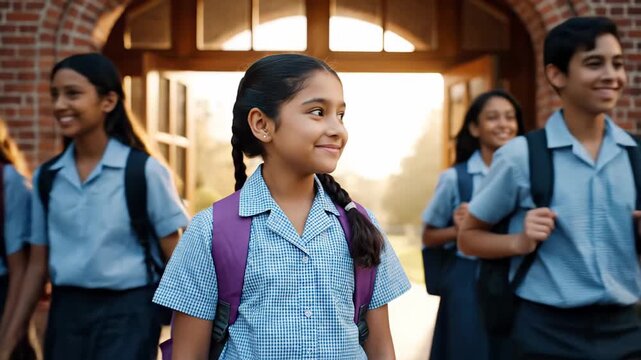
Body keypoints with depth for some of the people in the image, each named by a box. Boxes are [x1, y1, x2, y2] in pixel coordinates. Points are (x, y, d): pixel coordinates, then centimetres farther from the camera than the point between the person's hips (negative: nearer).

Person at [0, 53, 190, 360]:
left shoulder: (145, 172, -9)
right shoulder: (46, 177, 4)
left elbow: (175, 258, -6)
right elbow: (38, 263, 9)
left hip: (128, 310, -4)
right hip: (66, 310, 4)